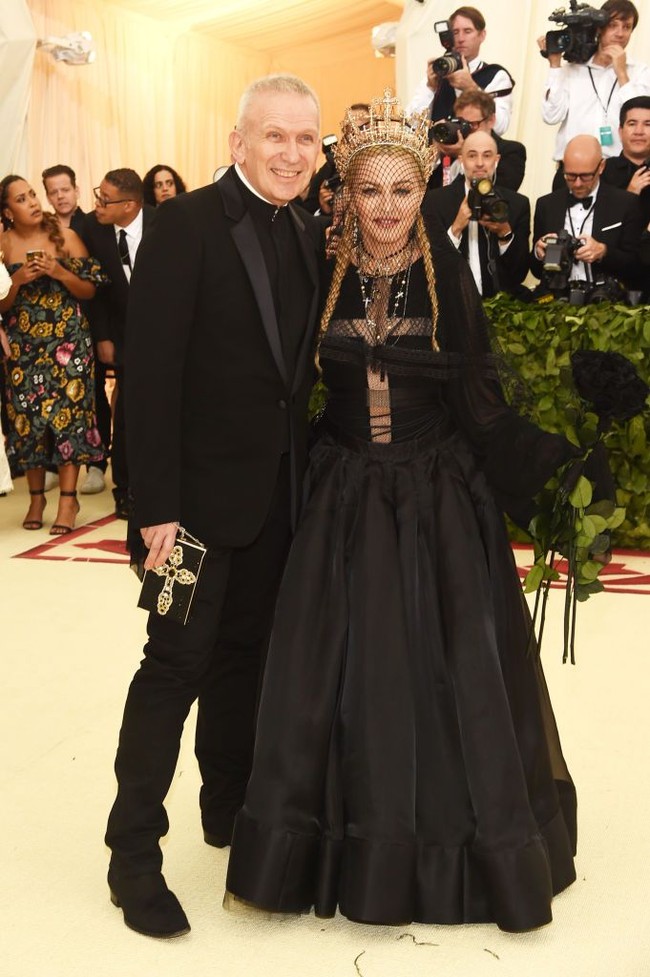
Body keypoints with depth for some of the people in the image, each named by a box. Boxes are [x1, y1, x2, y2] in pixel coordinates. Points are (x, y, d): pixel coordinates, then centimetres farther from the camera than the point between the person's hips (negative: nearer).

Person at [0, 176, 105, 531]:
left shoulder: (65, 236, 1)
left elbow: (90, 290, 2)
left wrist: (60, 273, -13)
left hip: (68, 342, -1)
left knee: (68, 411, -5)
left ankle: (68, 499, 0)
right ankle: (36, 496, 15)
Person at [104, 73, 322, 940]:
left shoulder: (309, 233, 8)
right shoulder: (187, 225, -12)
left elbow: (304, 361, 11)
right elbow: (152, 370, -16)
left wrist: (313, 471, 5)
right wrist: (156, 506, -19)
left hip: (282, 492, 6)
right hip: (204, 487, -6)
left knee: (247, 656, 16)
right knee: (178, 663, 0)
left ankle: (230, 809, 32)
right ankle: (133, 849, 13)